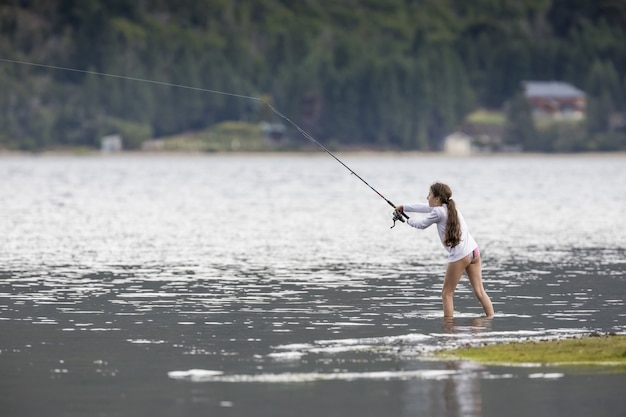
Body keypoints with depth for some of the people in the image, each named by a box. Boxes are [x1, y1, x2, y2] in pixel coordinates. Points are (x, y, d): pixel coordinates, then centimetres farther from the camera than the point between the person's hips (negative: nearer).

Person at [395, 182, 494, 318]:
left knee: (447, 294, 3)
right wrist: (404, 207, 38)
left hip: (459, 256, -8)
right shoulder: (449, 208, 18)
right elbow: (425, 208, 30)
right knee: (479, 291, 6)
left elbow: (422, 224, 8)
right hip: (474, 251, 8)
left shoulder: (438, 212, -6)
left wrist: (409, 220, 29)